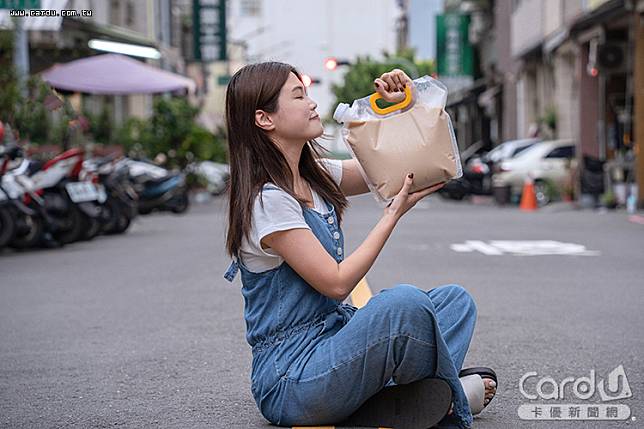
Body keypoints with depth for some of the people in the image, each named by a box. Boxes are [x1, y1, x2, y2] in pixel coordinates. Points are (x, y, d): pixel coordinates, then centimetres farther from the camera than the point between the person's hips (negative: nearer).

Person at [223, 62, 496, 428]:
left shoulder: (316, 177, 10)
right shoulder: (268, 200, -17)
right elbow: (336, 283, -17)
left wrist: (405, 106, 4)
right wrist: (395, 212, -12)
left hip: (334, 336, 10)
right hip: (289, 379, -10)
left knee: (455, 299, 5)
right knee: (403, 301, -31)